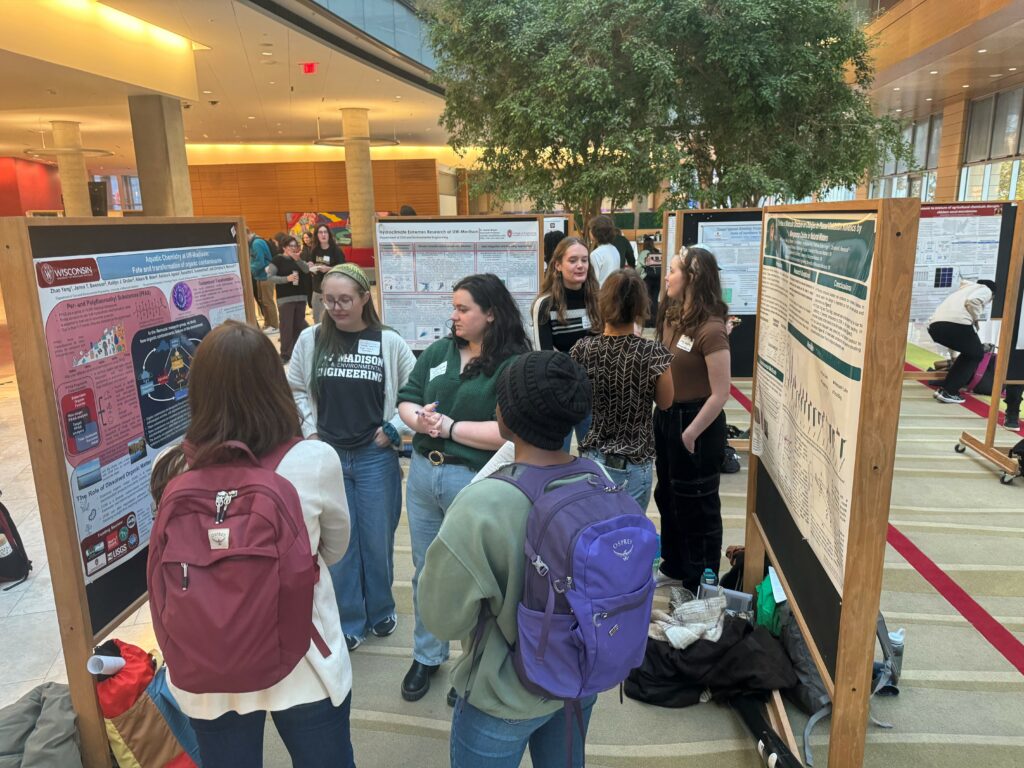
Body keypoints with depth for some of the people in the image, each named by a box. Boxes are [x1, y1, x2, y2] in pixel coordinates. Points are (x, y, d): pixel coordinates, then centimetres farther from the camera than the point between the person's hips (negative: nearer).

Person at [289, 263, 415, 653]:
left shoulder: (389, 342, -6)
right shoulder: (310, 339, -1)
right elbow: (296, 389, 11)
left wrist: (395, 429, -4)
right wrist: (310, 431, 3)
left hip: (376, 456, -1)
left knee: (377, 539, 11)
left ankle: (381, 610, 34)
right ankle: (348, 621, 27)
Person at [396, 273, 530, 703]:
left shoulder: (514, 365, -13)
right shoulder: (438, 352, 6)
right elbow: (405, 399, 10)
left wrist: (450, 427, -18)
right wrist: (419, 418, -13)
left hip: (475, 481, -6)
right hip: (423, 471, 6)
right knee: (426, 570, 19)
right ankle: (426, 655, 40)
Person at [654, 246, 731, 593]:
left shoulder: (710, 330, -23)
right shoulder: (671, 316, 1)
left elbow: (720, 394, -22)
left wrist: (690, 434, -17)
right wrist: (663, 417, 4)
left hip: (696, 422, -8)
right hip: (665, 416, 8)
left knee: (696, 503, 9)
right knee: (667, 495, 21)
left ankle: (701, 582, 29)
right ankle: (674, 566, 41)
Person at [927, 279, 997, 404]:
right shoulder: (985, 290, 19)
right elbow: (972, 301, -8)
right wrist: (976, 320, 10)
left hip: (935, 324, 7)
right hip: (957, 322, -7)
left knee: (968, 353, 29)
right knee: (976, 354, 17)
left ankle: (945, 388, 21)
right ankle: (949, 391, 4)